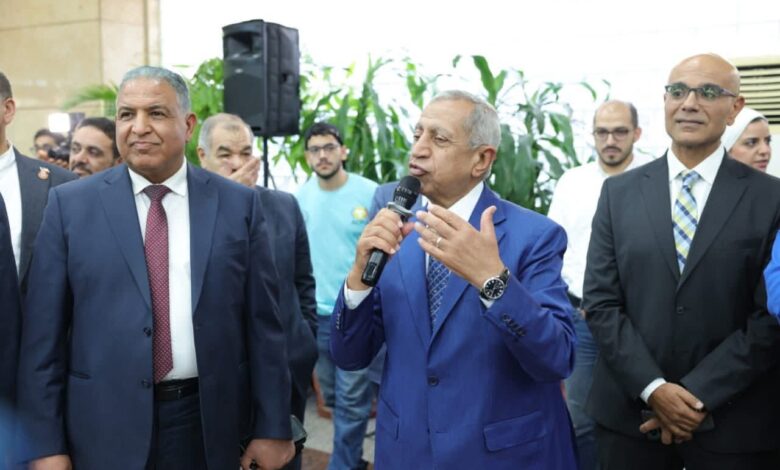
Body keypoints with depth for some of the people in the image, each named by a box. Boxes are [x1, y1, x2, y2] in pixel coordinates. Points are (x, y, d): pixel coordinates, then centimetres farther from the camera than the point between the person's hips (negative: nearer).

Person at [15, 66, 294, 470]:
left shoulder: (239, 204, -1)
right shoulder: (70, 204, -1)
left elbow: (263, 324, 0)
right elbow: (43, 334, -2)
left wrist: (273, 428, 0)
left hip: (210, 425, 1)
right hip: (105, 429, 0)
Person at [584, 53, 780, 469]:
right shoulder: (619, 191, 3)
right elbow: (600, 301, -2)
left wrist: (699, 395, -13)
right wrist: (653, 388, -11)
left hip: (733, 422, -1)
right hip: (629, 412, 2)